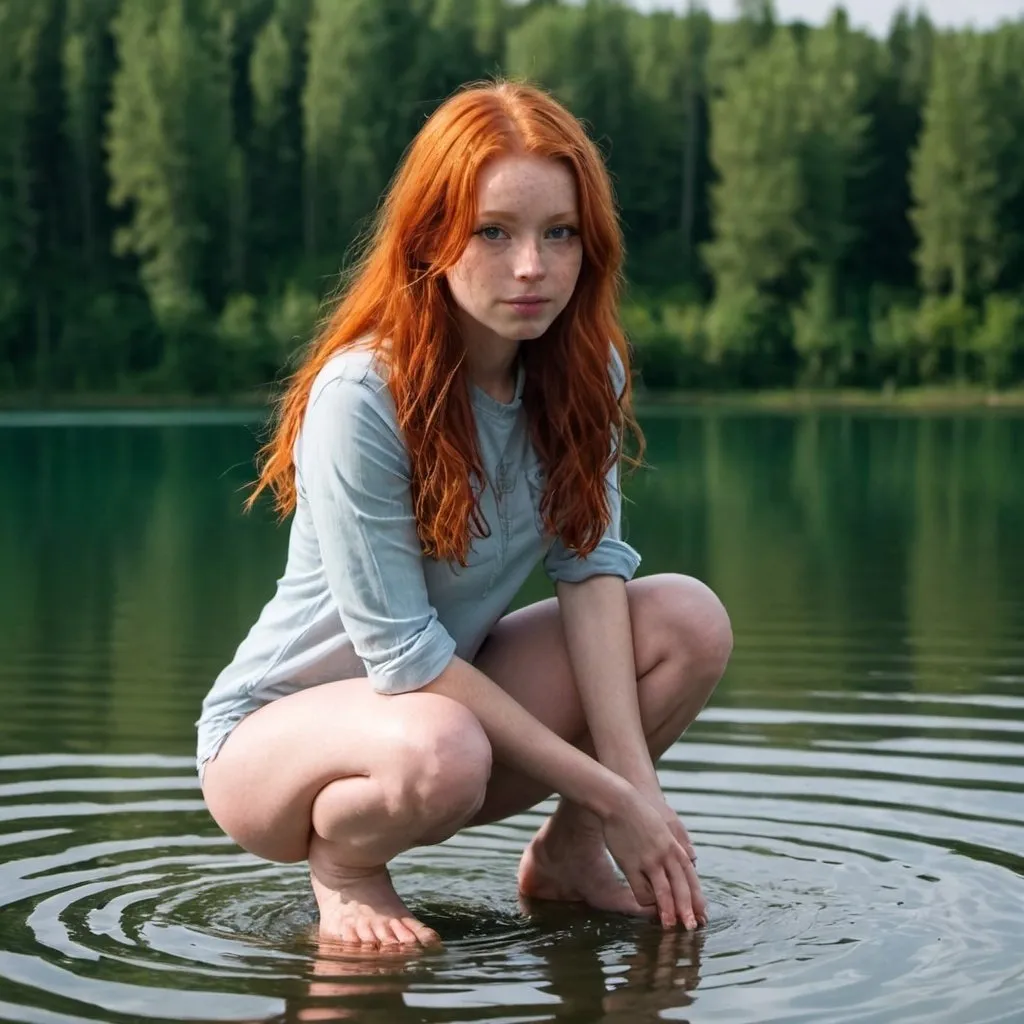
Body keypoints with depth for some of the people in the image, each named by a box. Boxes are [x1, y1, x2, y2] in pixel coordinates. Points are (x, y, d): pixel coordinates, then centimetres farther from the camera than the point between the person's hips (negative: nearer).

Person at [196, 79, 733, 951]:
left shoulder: (583, 370, -6)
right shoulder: (362, 396, -26)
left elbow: (590, 561, -14)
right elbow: (401, 650, -26)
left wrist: (634, 776, -28)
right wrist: (607, 790, -24)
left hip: (454, 691, 6)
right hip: (276, 733, -6)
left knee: (690, 622, -16)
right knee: (439, 752, -39)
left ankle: (567, 854, 6)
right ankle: (342, 865, -5)